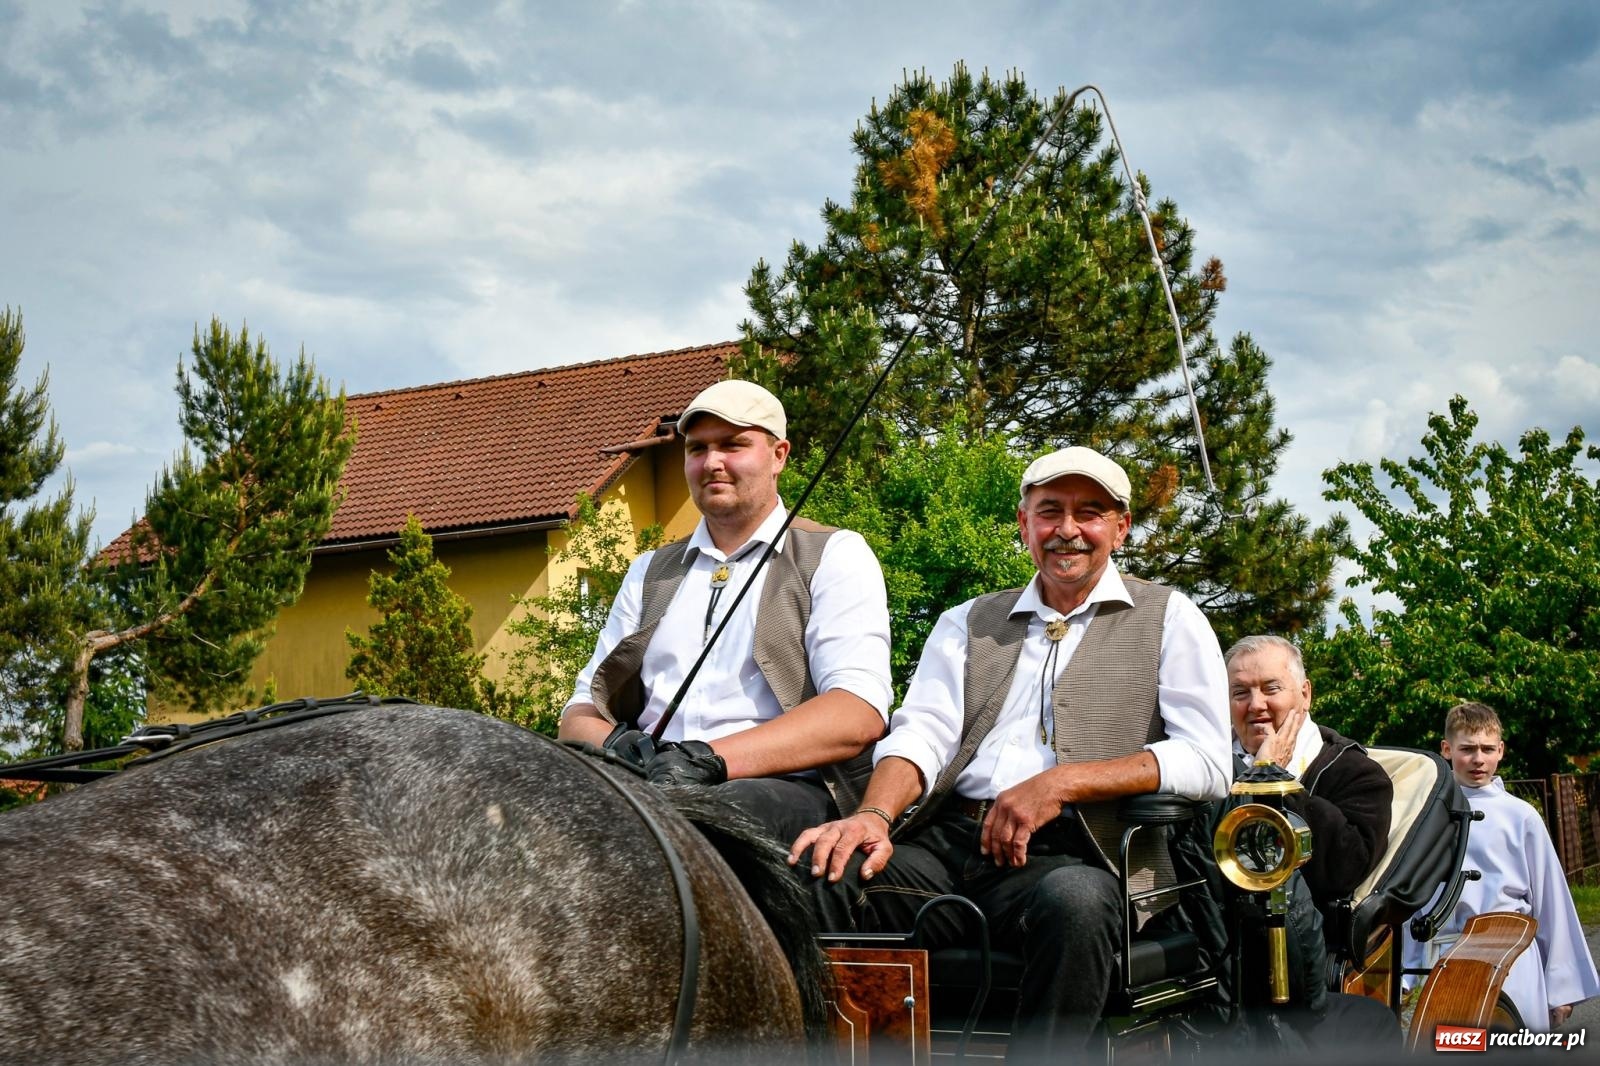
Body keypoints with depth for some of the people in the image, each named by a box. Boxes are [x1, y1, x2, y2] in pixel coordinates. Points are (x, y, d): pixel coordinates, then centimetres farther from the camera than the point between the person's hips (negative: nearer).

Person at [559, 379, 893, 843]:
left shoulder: (835, 556, 10)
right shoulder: (649, 572, 27)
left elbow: (859, 713, -8)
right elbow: (581, 711, 20)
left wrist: (711, 759, -21)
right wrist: (616, 745, -7)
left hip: (788, 789, -4)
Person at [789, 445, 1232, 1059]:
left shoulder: (1168, 619, 14)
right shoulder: (967, 625, 24)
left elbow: (1206, 762, 1)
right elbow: (920, 734, 9)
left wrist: (1062, 783, -11)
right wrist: (874, 814, -14)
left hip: (1068, 857, -3)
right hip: (946, 844, 3)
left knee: (1073, 900, -39)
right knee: (811, 874, -26)